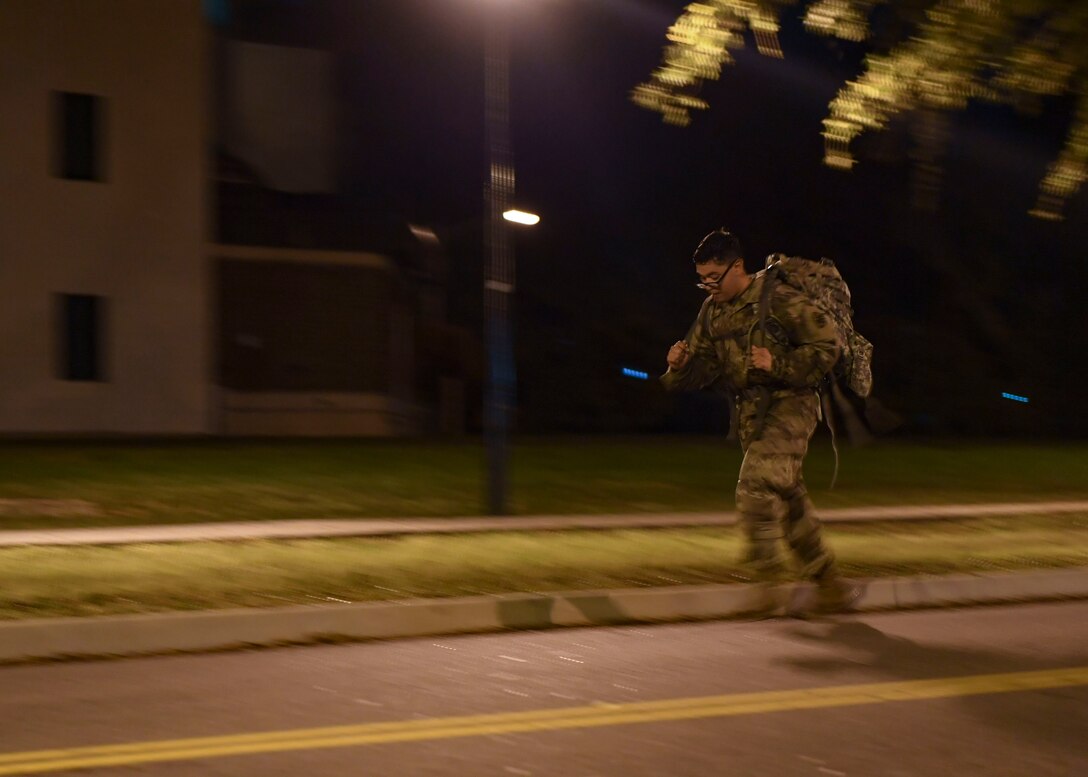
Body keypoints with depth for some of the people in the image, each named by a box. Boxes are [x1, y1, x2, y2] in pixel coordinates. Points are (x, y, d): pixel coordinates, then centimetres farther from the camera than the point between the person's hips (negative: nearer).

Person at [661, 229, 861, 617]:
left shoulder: (780, 300, -12)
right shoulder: (712, 310, 9)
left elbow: (826, 347, -11)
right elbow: (703, 368, 12)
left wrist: (778, 364, -22)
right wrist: (680, 365, -11)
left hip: (789, 403, -8)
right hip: (750, 412, 8)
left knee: (755, 486, -21)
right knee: (788, 499, 10)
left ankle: (768, 581, -14)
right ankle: (830, 587, 20)